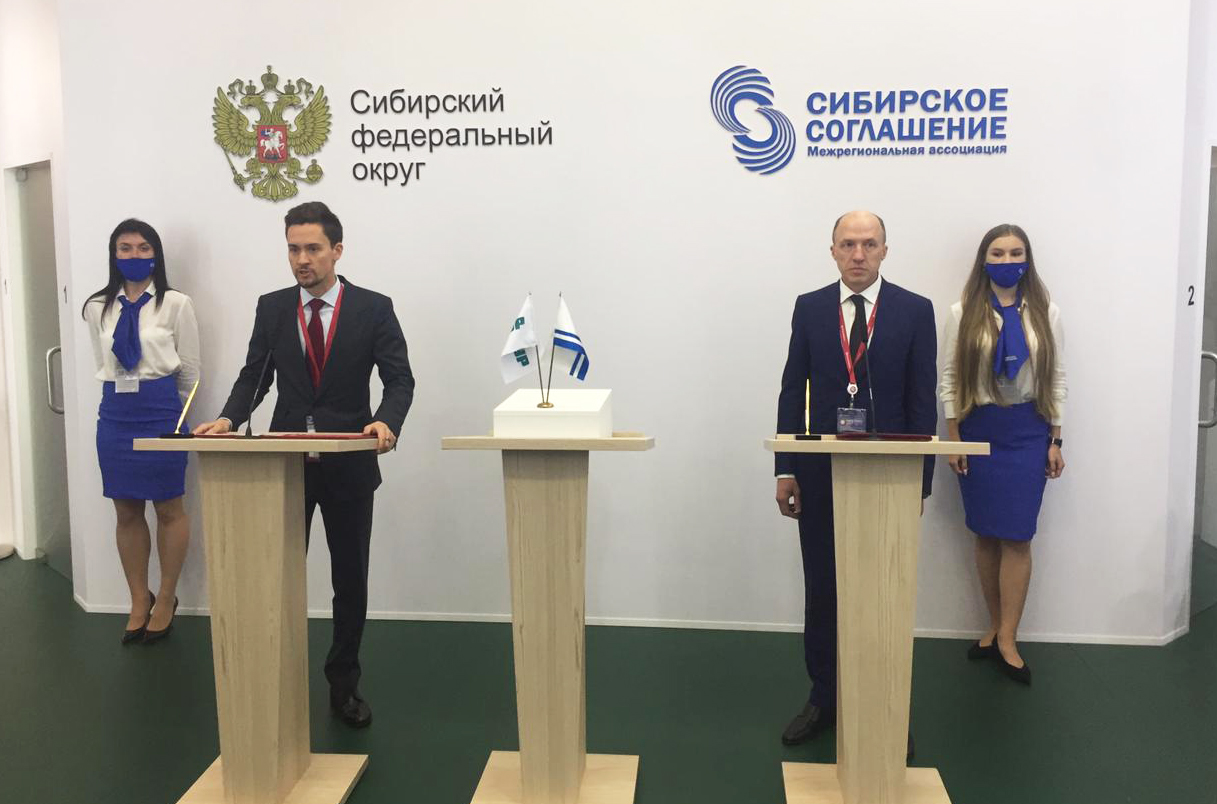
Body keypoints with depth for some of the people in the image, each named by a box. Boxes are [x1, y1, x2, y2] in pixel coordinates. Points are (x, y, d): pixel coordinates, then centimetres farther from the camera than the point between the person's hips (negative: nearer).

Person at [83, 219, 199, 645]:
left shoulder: (176, 304, -7)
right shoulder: (98, 307, 5)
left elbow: (189, 370, 1)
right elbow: (102, 365, 16)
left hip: (162, 412, -4)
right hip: (115, 415, 4)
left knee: (169, 509, 7)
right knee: (126, 512, 10)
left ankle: (166, 600, 22)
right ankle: (139, 600, 23)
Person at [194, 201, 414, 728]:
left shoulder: (374, 308, -3)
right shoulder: (271, 308, 5)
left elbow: (399, 380, -8)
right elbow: (255, 376, 6)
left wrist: (386, 422, -27)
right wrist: (229, 417, -13)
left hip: (349, 463, -1)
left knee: (351, 581, 10)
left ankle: (343, 684, 26)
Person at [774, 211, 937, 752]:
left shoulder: (914, 311, 1)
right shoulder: (810, 308, 4)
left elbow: (923, 400, 0)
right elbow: (793, 391, 4)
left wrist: (920, 479, -4)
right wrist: (786, 470, -1)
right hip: (821, 474, 2)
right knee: (822, 591, 9)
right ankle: (824, 698, 24)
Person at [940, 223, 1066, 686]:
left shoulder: (1045, 313, 2)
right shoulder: (964, 313, 0)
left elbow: (1057, 379, 4)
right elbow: (949, 377, 1)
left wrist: (1055, 440, 2)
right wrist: (953, 438, -3)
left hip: (1027, 431, 0)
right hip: (978, 429, 1)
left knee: (1016, 537, -4)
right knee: (985, 536, 7)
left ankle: (1006, 641, 3)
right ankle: (995, 628, 19)